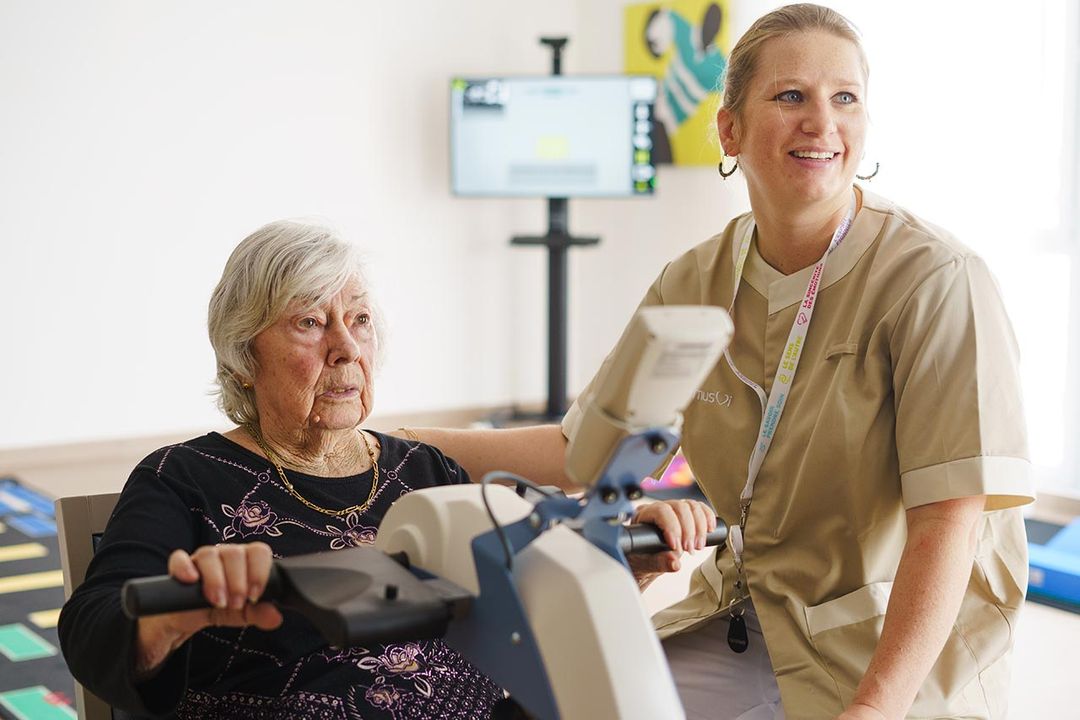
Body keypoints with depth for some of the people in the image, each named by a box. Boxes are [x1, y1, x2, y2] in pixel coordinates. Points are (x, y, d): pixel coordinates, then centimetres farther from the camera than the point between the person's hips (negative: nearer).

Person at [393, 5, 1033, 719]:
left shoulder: (936, 279, -16)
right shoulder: (691, 286, 1)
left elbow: (950, 519, -20)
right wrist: (408, 444, 3)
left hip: (900, 649, -4)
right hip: (748, 618, 5)